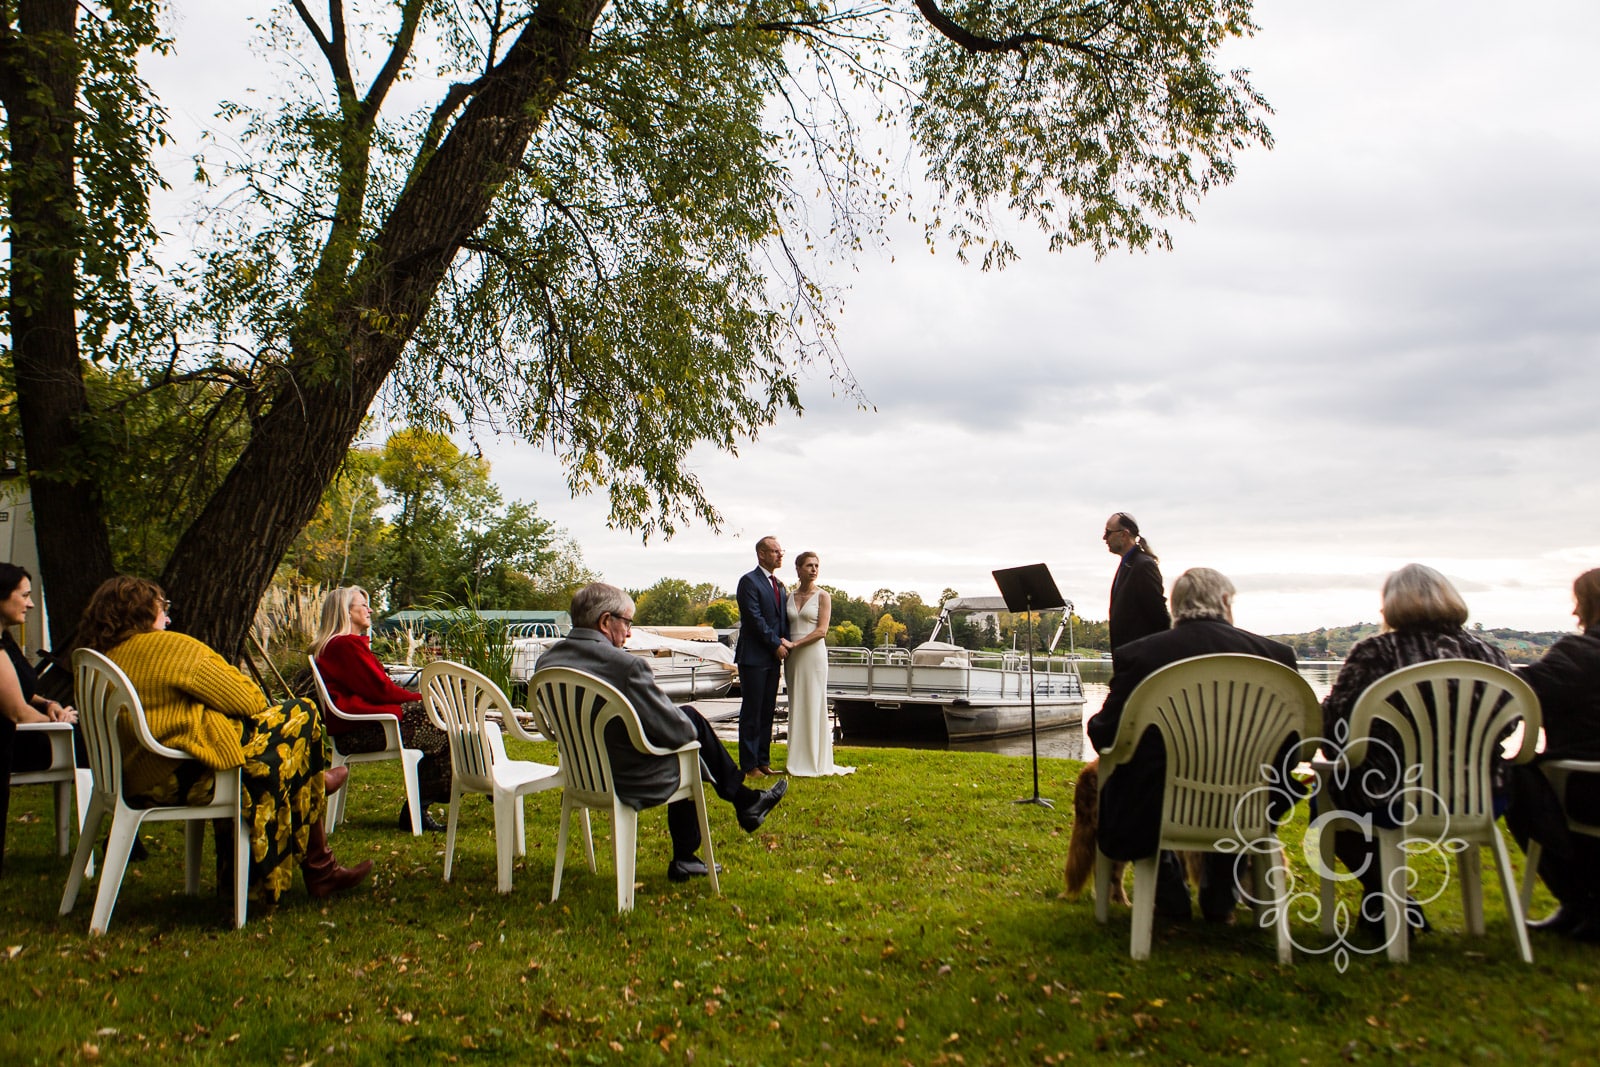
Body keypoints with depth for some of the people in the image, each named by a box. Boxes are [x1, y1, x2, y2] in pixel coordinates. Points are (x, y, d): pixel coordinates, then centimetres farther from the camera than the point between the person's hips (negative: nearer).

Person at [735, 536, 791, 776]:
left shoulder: (779, 585, 18)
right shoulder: (749, 581, -8)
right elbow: (755, 619, -15)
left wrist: (785, 641, -1)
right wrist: (776, 644, -13)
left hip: (773, 657, 8)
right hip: (754, 657, -8)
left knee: (767, 711, 10)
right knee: (751, 712, -3)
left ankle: (763, 762, 17)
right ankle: (749, 765, 3)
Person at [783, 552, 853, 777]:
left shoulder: (822, 596, -1)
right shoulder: (790, 596, 11)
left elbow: (822, 630, -9)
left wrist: (795, 643, -16)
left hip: (813, 654, -4)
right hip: (793, 657, 4)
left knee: (814, 705, -2)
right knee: (796, 706, 6)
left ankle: (815, 761, 4)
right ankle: (798, 761, 12)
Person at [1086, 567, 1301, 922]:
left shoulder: (1136, 655, -9)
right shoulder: (1275, 653, -4)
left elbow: (1106, 736, -4)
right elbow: (1292, 741, 4)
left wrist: (1096, 724, 19)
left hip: (1157, 810, -2)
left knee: (1110, 775, 29)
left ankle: (1169, 894, 25)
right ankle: (1220, 897, 33)